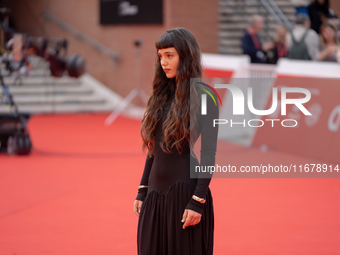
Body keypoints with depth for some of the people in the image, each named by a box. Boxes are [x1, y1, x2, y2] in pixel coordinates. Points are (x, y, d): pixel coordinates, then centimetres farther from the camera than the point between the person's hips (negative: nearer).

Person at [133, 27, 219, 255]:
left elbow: (209, 153, -11)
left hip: (185, 190, -6)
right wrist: (142, 191, 12)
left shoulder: (204, 96, -8)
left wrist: (198, 201, -16)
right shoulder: (162, 95, 11)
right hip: (156, 191, 6)